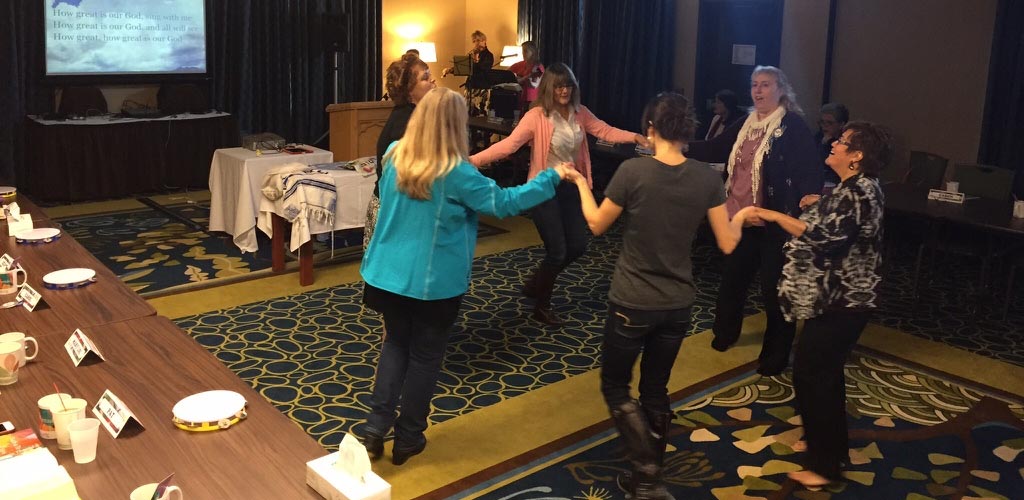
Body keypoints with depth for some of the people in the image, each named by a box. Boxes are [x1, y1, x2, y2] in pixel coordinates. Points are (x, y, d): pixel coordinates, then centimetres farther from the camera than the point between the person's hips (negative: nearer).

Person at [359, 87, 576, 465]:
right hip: (433, 282, -5)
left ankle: (376, 426, 17)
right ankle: (407, 438, 25)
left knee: (395, 344, 22)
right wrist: (552, 177, -4)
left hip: (387, 273, 5)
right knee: (425, 356, 12)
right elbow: (504, 203, -13)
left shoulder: (394, 156, -2)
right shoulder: (456, 172, -20)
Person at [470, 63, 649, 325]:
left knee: (578, 246, 12)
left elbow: (605, 131, 1)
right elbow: (509, 143, -25)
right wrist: (473, 159, -36)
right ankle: (541, 306, 22)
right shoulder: (536, 116, -18)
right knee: (557, 251, -3)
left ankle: (535, 284, 35)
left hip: (571, 186, 7)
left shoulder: (580, 112, 1)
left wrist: (635, 137, -14)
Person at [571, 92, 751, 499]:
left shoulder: (632, 171, -16)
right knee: (656, 391, 20)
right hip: (678, 305, 4)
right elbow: (727, 244, -2)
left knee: (615, 387, 14)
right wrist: (741, 216, 20)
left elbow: (597, 225, -3)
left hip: (632, 303, -4)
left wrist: (581, 183, 14)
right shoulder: (708, 178, -7)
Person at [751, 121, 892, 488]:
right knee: (825, 371, 21)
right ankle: (830, 443, 37)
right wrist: (822, 206, 13)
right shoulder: (860, 188, 12)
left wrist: (775, 216, -25)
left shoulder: (857, 192, -21)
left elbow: (822, 236, -31)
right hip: (843, 297, 11)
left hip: (840, 302, -11)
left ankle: (823, 464, 7)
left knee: (811, 373, -4)